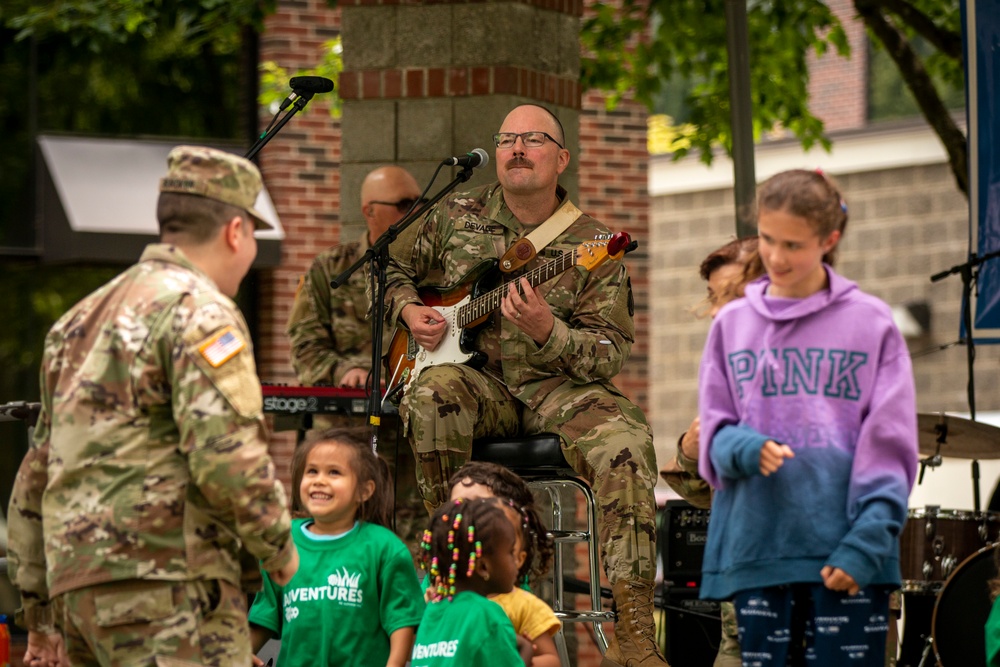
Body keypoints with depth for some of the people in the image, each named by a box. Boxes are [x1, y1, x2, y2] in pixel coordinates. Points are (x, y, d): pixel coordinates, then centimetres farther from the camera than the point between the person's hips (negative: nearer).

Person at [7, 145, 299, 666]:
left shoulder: (81, 319, 23)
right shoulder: (200, 311, -6)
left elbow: (37, 473, 25)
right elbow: (227, 456, -18)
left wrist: (39, 611, 28)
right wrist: (278, 544, -1)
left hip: (77, 584, 9)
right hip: (166, 584, -9)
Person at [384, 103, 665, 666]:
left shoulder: (592, 245, 1)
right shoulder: (457, 216, 10)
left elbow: (611, 353, -4)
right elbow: (395, 269, 25)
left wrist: (547, 332, -22)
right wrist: (410, 311, 3)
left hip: (558, 388, -1)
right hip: (476, 381, 1)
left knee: (624, 441, -32)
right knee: (432, 392, -36)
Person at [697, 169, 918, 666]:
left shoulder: (871, 323, 2)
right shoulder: (732, 324, 11)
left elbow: (889, 446, -1)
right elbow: (713, 432, 12)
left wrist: (866, 544, -11)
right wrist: (746, 449, -12)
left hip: (848, 552, -3)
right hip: (756, 546, 3)